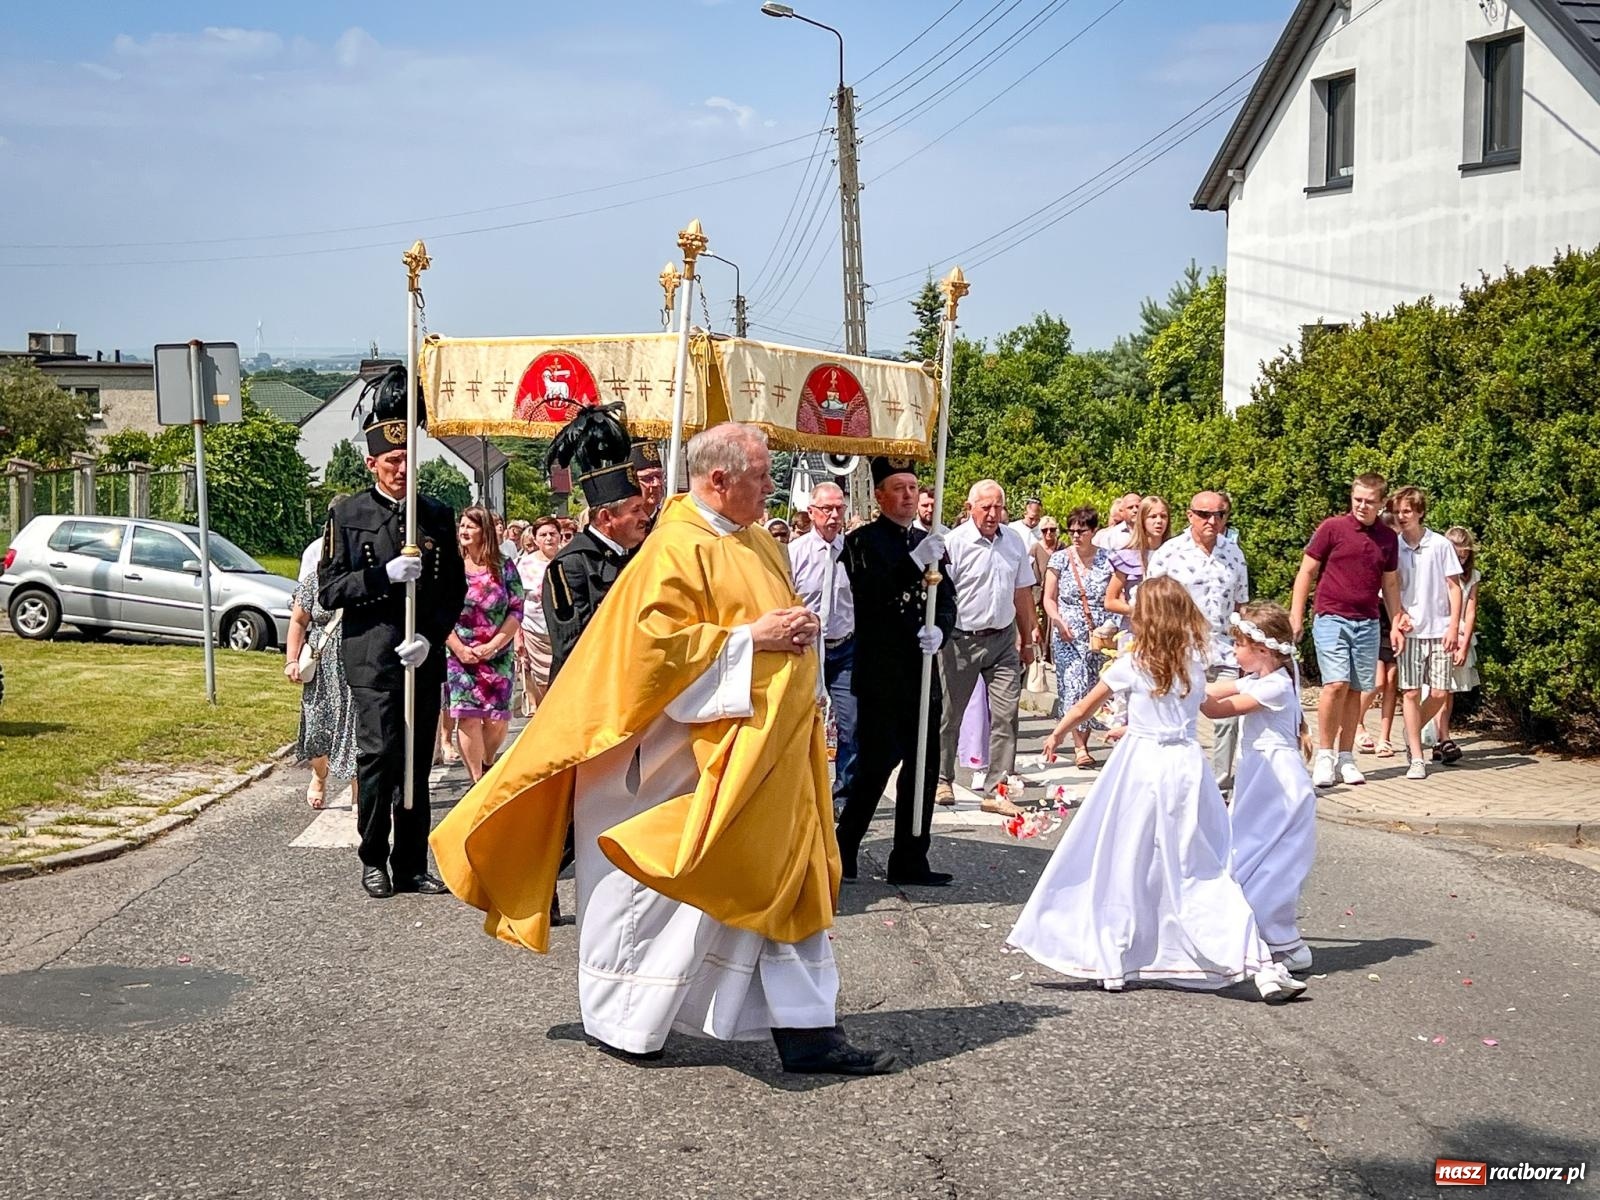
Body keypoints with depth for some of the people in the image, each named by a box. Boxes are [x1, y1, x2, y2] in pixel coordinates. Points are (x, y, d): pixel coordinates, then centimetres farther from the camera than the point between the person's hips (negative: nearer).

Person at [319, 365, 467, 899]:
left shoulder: (438, 515, 11)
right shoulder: (347, 514, 2)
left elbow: (454, 591, 10)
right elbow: (328, 590, -2)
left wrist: (429, 639, -5)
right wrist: (385, 575, -15)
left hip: (425, 658, 3)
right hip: (372, 658, -3)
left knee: (417, 761, 7)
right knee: (379, 755, -9)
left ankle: (411, 865, 14)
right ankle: (373, 860, 4)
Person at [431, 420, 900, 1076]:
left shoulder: (757, 543, 12)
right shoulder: (679, 548, -14)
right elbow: (656, 642, -22)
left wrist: (797, 630, 5)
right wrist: (750, 636, -21)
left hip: (767, 752, 9)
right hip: (694, 756, -9)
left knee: (791, 881, 7)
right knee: (654, 885, 3)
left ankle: (806, 1029, 12)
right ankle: (618, 1019, 20)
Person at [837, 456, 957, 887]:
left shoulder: (930, 543, 14)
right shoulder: (863, 540, -3)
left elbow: (948, 601, 9)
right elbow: (870, 598, -17)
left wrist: (939, 629, -12)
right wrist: (915, 563, -26)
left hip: (923, 673, 6)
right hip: (882, 675, -6)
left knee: (923, 765, 8)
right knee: (877, 763, -7)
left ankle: (910, 860, 17)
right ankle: (843, 851, 9)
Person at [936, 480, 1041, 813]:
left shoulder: (1014, 541, 6)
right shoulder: (954, 542, -9)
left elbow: (1022, 593, 15)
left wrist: (1027, 639, 18)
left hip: (1003, 638, 4)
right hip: (961, 639, -3)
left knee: (1006, 714, -4)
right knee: (950, 713, 8)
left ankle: (997, 790, 1)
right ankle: (942, 779, 27)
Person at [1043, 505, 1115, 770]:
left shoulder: (1107, 560, 4)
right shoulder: (1060, 559, 3)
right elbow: (1049, 599, 5)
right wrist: (1059, 622, -12)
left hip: (1099, 635, 1)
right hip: (1069, 635, -1)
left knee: (1094, 689, 3)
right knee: (1074, 688, -10)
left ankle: (1083, 743, 15)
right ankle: (1080, 748, -10)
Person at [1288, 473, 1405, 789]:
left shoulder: (1388, 538, 9)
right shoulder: (1332, 528, -3)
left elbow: (1390, 584, 18)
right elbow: (1306, 572, 0)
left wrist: (1396, 624, 13)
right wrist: (1296, 616, -5)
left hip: (1367, 624, 4)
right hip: (1331, 618, -4)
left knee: (1355, 690, 5)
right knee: (1336, 683, -16)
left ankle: (1345, 759, 13)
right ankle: (1324, 755, -3)